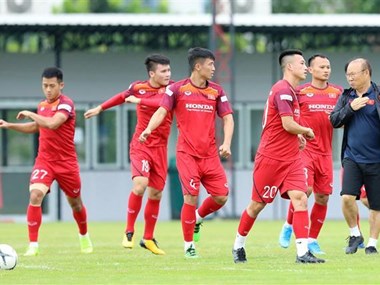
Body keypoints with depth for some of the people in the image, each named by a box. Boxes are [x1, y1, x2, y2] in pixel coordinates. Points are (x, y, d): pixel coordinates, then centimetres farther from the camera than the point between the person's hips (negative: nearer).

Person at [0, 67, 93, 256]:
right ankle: (33, 246, -19)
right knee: (35, 195, -21)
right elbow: (35, 127, 26)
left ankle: (84, 237, 44)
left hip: (66, 162, -4)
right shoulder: (42, 105, 6)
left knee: (75, 203, 14)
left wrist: (30, 114, -22)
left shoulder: (65, 104, -14)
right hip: (44, 160, 4)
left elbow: (52, 123, -33)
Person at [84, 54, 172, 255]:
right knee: (140, 184, -22)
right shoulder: (138, 87, 0)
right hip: (140, 145, -1)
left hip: (160, 148, 1)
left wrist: (139, 100, -24)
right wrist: (100, 108, 31)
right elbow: (123, 96, 22)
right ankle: (129, 232, -9)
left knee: (155, 194, 5)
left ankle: (148, 238, 21)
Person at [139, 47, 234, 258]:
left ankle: (198, 218, 29)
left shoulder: (217, 91, 8)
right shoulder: (178, 89, -1)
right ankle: (189, 245, 4)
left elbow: (228, 118, 6)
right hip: (187, 153, -4)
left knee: (221, 196, -3)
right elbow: (162, 111, -7)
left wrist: (227, 143, -11)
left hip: (210, 154, 4)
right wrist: (149, 129, -27)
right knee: (191, 197, -11)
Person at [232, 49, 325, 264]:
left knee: (300, 198, -10)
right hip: (271, 158, -8)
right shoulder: (283, 91, -16)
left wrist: (298, 136, 10)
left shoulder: (289, 91, 14)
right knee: (258, 204, 5)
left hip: (291, 158, 8)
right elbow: (288, 125, -22)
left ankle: (303, 251, -17)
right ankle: (239, 246, 24)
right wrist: (307, 132, -3)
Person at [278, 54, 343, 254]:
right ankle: (288, 226, 5)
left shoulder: (337, 92, 10)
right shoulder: (300, 92, -2)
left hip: (325, 152, 4)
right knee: (305, 189, -20)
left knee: (323, 197, 3)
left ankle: (312, 240, 14)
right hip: (304, 149, -4)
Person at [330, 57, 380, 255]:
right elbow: (334, 121, 1)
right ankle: (355, 235, 7)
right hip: (352, 157, 2)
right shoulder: (346, 96, 9)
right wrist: (351, 108, -13)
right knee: (347, 197, -14)